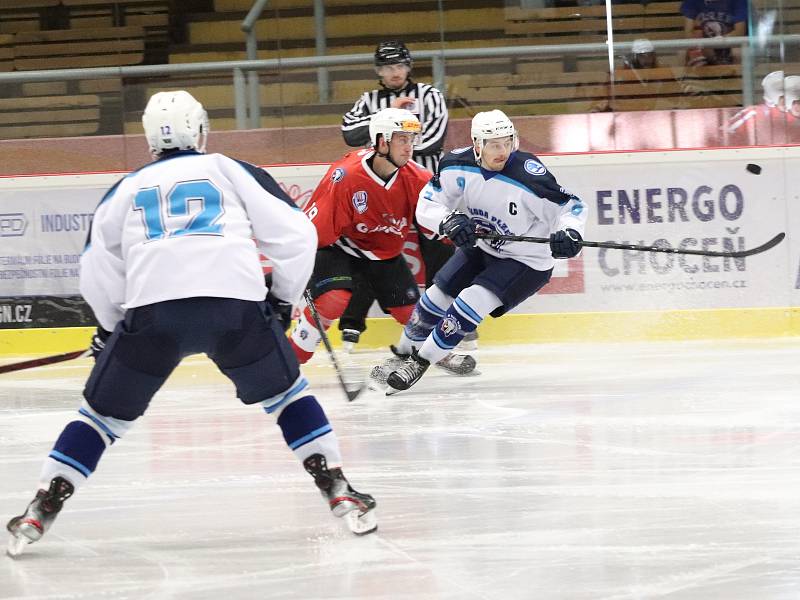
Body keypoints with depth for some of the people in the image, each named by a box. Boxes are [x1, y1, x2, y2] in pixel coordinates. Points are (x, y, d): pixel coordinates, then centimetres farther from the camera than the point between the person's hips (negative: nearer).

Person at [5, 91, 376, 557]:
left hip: (152, 309, 1)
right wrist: (283, 299, 29)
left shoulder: (128, 187, 26)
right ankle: (339, 491, 15)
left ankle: (40, 511, 8)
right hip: (238, 304, 0)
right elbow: (296, 235, 16)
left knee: (106, 412, 17)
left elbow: (98, 270, 19)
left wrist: (112, 326, 35)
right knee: (286, 393, 23)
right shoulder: (231, 170, 22)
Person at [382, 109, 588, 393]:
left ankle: (421, 361, -5)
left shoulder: (528, 175, -31)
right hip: (480, 246, 5)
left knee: (471, 302, -20)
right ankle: (403, 353, 34)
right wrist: (449, 220, -30)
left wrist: (569, 232, -45)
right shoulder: (457, 166, -16)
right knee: (436, 297, 7)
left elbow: (571, 206, -24)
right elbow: (426, 206, -10)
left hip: (526, 261, -5)